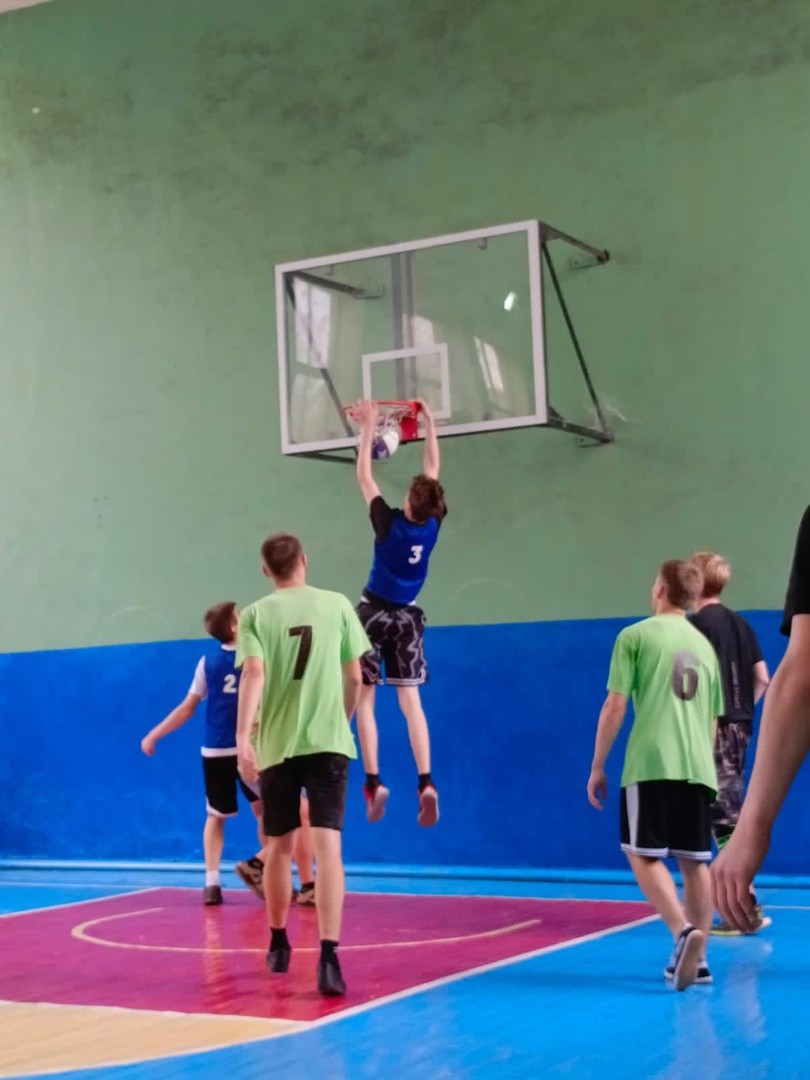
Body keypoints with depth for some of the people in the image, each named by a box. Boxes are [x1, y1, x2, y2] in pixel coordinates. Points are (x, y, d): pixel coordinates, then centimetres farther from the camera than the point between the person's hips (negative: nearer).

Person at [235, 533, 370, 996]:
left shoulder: (256, 614, 1)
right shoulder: (337, 604, 5)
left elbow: (254, 674, -13)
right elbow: (354, 677, 8)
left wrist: (243, 740, -19)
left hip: (276, 745, 1)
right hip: (329, 740, -1)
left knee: (279, 846, 16)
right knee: (328, 845, -7)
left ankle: (279, 944, 32)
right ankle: (329, 957, -19)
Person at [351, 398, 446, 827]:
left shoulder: (390, 523, -16)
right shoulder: (432, 525, -6)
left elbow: (364, 476, -6)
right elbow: (432, 470, 6)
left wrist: (368, 427, 0)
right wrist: (429, 424, 14)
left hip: (374, 614, -3)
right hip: (407, 618, 3)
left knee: (364, 700, 1)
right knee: (411, 701, 0)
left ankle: (373, 781, -10)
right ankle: (426, 782, -13)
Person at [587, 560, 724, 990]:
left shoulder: (635, 636, 1)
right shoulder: (704, 645, 18)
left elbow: (615, 706, -4)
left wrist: (597, 766, 2)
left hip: (650, 764, -5)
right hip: (698, 767, 5)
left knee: (644, 854, 0)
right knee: (695, 860, 10)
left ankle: (683, 931, -21)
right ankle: (697, 958, 9)